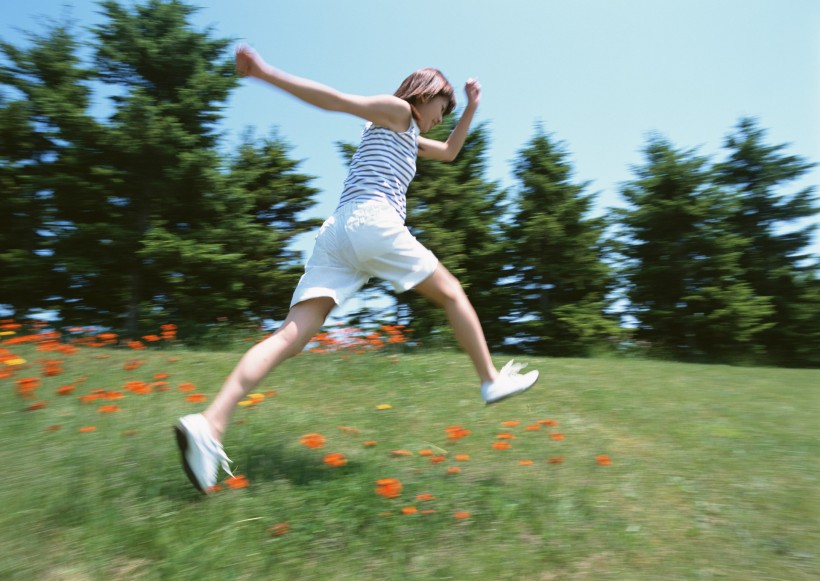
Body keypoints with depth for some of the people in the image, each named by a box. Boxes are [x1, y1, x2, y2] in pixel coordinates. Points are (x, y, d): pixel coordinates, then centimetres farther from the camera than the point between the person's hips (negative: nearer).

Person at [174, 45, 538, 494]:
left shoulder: (407, 136, 38)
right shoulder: (396, 111, 12)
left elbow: (449, 152, 49)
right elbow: (337, 100, 2)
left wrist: (471, 109, 43)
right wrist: (266, 74, -5)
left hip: (334, 234, 8)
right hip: (372, 221, -8)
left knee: (291, 336, -8)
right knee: (451, 293, 9)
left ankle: (210, 423, -20)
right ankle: (492, 381, 18)